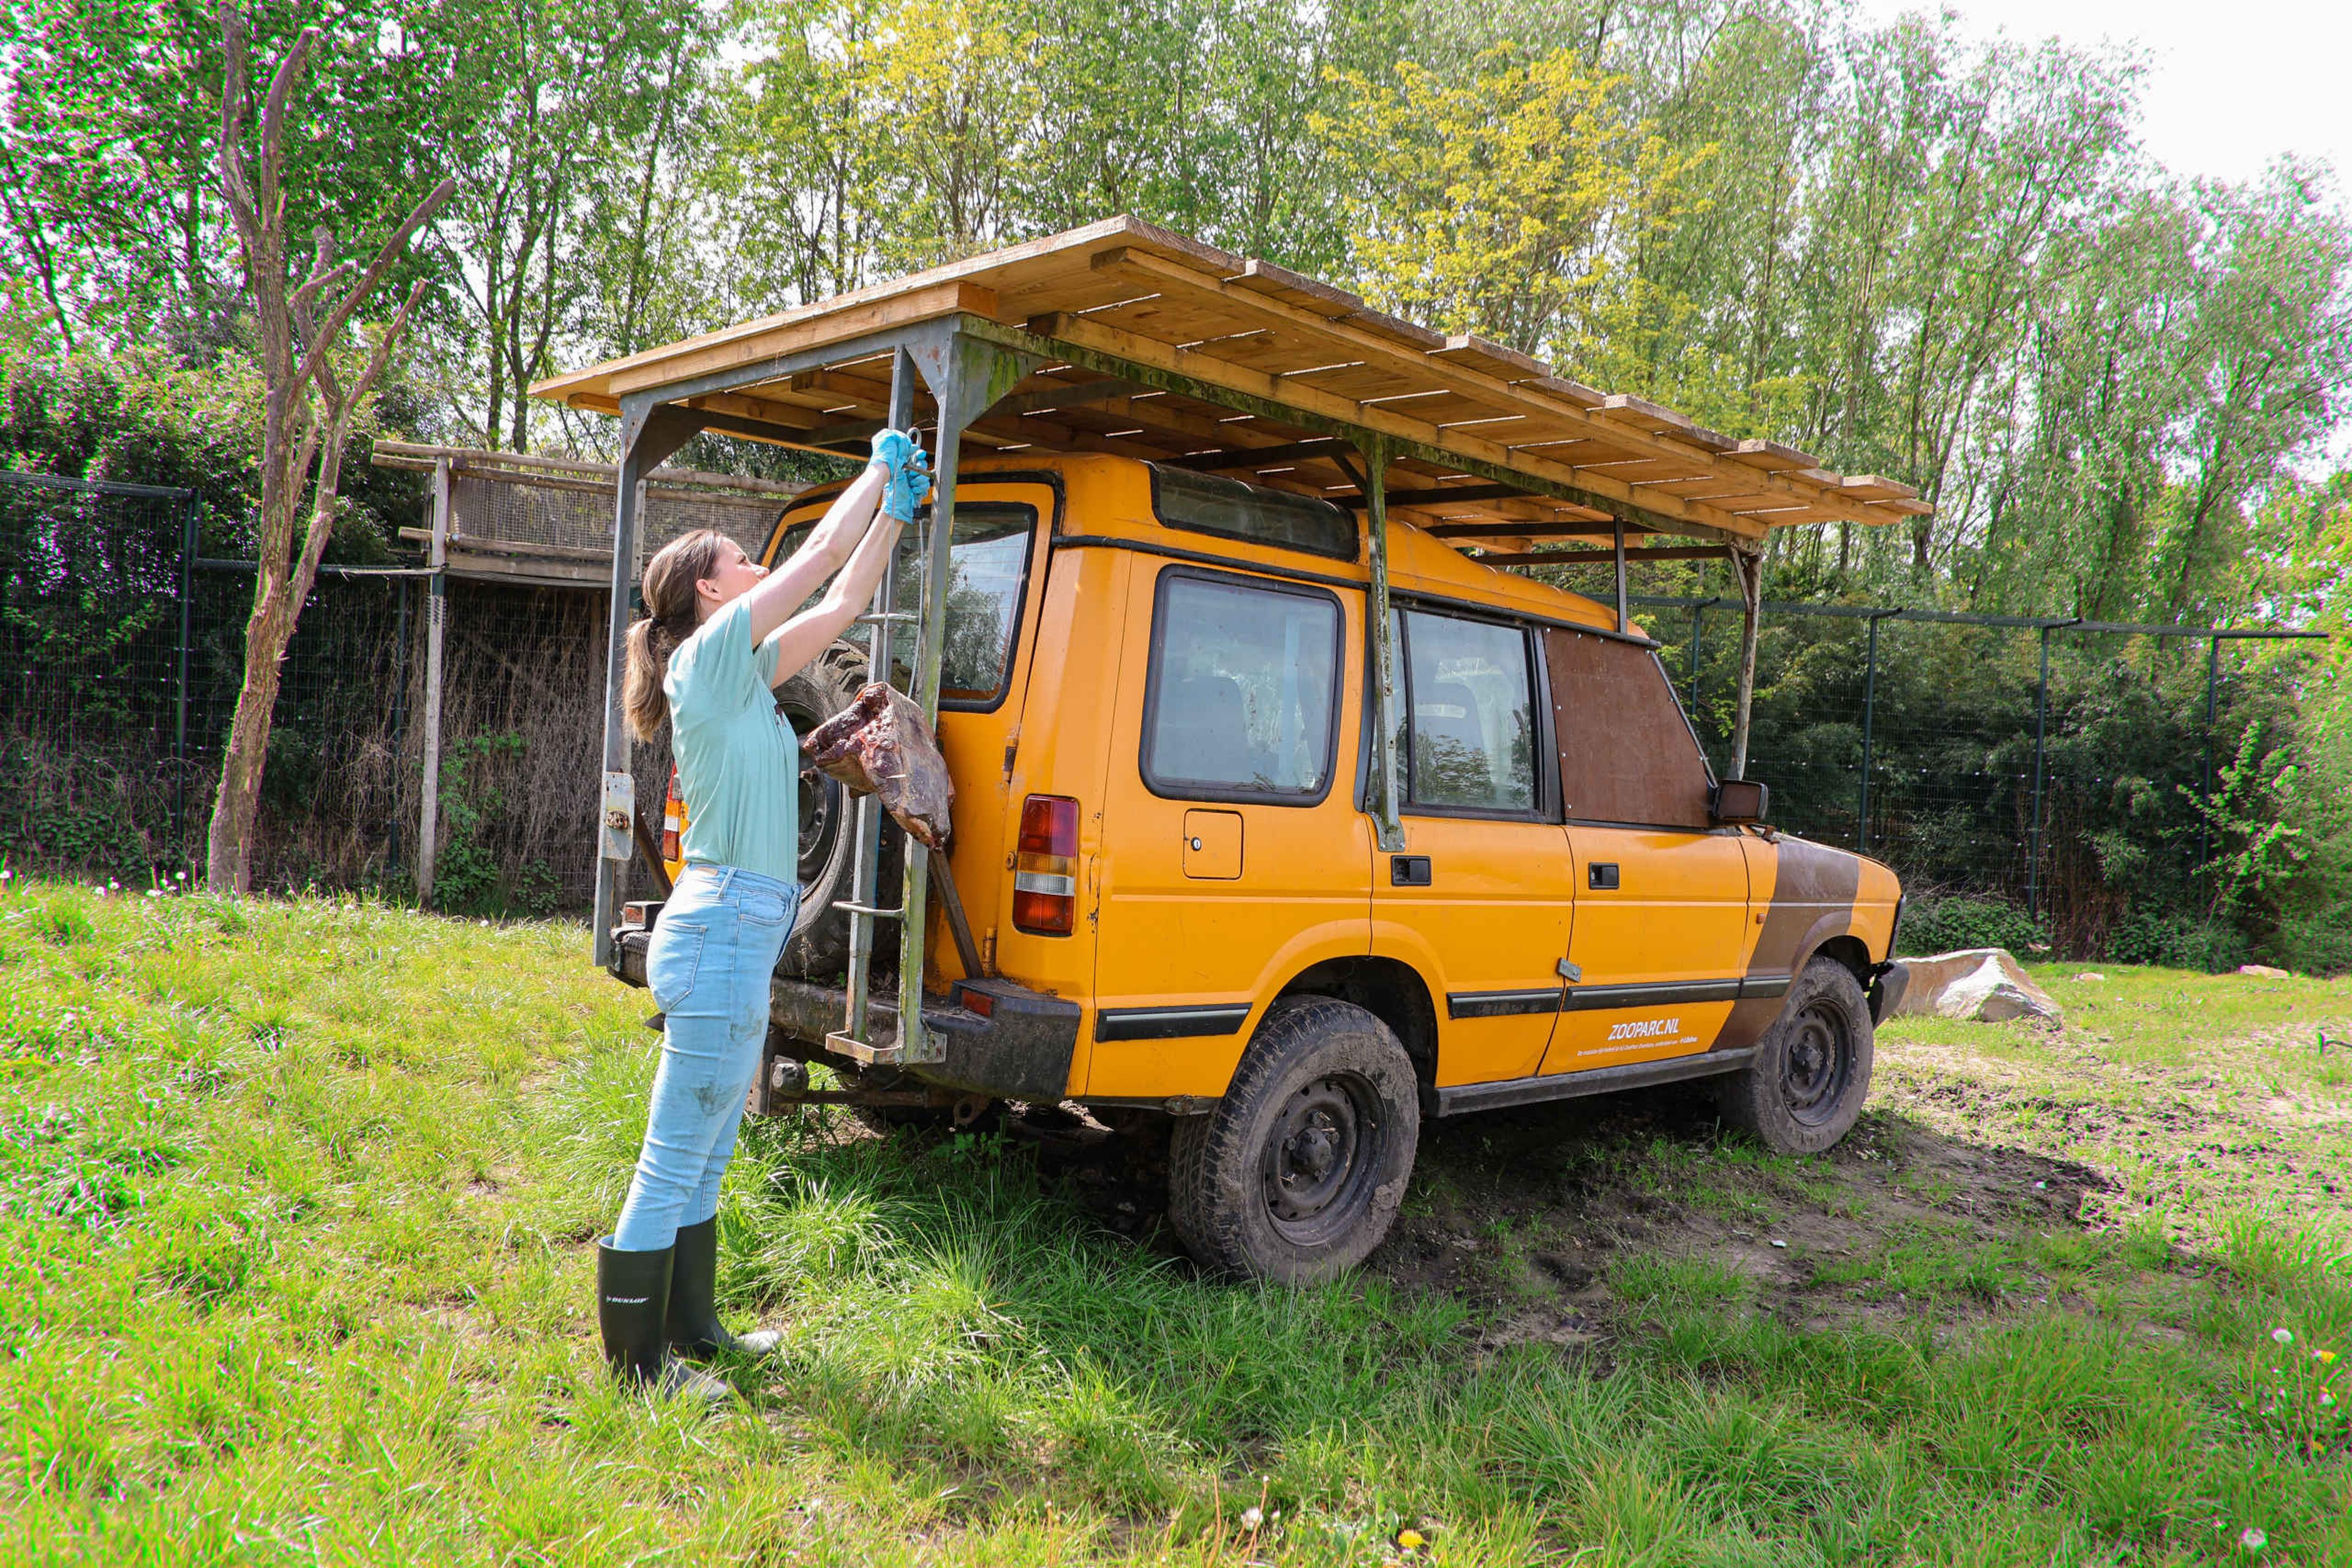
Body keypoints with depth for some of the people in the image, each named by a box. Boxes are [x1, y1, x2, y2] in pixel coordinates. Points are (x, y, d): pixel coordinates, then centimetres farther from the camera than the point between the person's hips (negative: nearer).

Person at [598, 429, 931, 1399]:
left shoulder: (743, 672, 16)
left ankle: (690, 1328, 31)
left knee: (705, 1162, 19)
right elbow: (819, 562, -8)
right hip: (723, 929, -10)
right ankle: (637, 1359, 11)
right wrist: (880, 471, 3)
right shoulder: (708, 656, -9)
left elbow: (842, 603, 21)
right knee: (674, 1163, 0)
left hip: (739, 932, 10)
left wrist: (896, 511, 19)